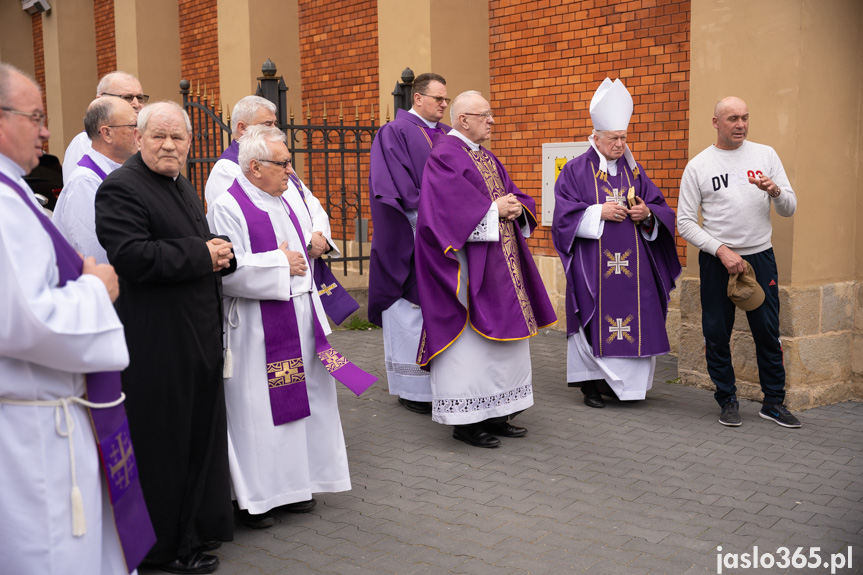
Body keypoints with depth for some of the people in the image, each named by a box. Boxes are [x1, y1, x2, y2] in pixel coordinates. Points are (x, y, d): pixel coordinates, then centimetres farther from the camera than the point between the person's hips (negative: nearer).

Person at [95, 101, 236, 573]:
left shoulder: (182, 186, 16)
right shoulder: (120, 188, -13)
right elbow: (132, 256, -25)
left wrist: (220, 254, 1)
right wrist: (202, 254, -18)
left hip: (199, 335, 9)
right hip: (157, 339, -9)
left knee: (201, 435, 17)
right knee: (165, 442, 3)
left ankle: (199, 525, 33)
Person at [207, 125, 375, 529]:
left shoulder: (282, 202, 14)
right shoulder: (227, 208, -12)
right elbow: (229, 272, -22)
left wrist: (312, 247, 8)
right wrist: (281, 263, -15)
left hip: (300, 320, 8)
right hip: (257, 328, -8)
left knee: (300, 401, 13)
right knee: (256, 410, -1)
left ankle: (291, 484, 26)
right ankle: (252, 497, 13)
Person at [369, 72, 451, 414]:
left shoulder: (448, 136, 16)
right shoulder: (395, 133, -4)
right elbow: (394, 186, -13)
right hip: (410, 237, -6)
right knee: (411, 311, -2)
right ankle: (412, 389, 7)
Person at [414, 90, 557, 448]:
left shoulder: (487, 158, 18)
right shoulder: (445, 156, -10)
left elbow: (512, 196, 19)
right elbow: (450, 208, -20)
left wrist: (516, 206, -4)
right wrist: (494, 210, -16)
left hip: (499, 264, 9)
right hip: (468, 264, -9)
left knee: (500, 337, 12)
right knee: (468, 339, -5)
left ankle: (493, 416, 21)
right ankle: (464, 421, 5)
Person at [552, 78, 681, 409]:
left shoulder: (634, 170, 13)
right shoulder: (576, 170, 1)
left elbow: (661, 207, 13)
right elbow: (564, 213, -6)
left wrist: (647, 213, -8)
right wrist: (599, 212, -15)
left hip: (633, 262, 4)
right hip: (593, 264, -4)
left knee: (636, 317, 2)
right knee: (594, 320, -2)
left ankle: (624, 382, 14)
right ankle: (591, 384, 9)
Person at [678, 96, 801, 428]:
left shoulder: (765, 155, 6)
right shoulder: (698, 166, -1)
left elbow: (789, 209, 7)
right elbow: (685, 223, -3)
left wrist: (775, 191, -16)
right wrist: (722, 251, -13)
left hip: (760, 257, 2)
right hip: (716, 260, -1)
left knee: (768, 332, 5)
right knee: (717, 334, 4)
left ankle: (774, 401, 19)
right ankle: (728, 400, 20)